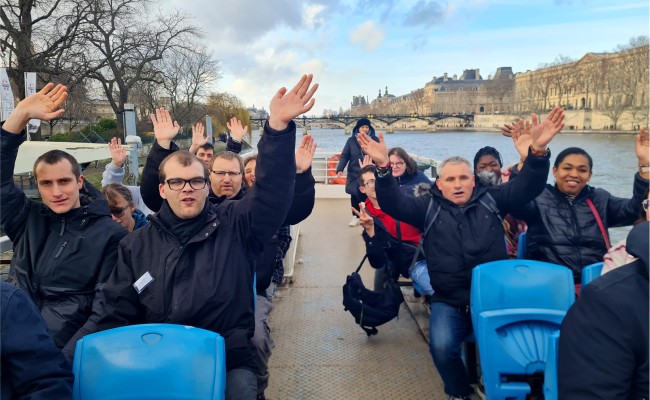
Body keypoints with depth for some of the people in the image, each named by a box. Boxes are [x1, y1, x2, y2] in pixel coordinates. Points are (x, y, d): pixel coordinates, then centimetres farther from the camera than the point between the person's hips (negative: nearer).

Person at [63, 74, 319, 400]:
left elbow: (273, 191, -14)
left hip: (227, 360, -1)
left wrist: (278, 127, -29)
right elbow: (110, 314, 8)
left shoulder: (235, 225, 1)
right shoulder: (137, 245, 8)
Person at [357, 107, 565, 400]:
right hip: (449, 302, 0)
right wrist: (383, 168, -27)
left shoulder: (490, 199, 8)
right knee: (441, 346, -25)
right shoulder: (428, 207, 4)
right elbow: (393, 203, -9)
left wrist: (537, 151, -20)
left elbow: (527, 188, -1)